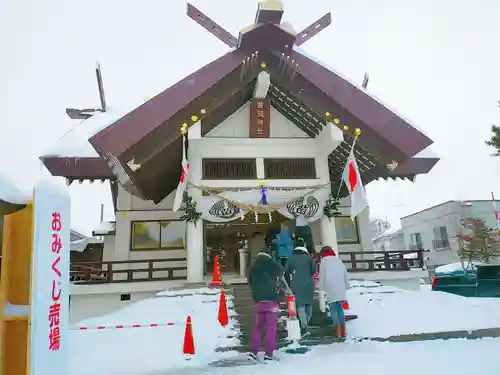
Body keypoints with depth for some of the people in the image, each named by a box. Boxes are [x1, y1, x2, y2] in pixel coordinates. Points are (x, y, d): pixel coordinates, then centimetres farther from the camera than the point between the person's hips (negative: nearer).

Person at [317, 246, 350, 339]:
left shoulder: (323, 262, 1)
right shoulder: (339, 260, 14)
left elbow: (322, 277, 0)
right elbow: (346, 275, 16)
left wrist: (321, 287, 15)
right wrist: (346, 286, 24)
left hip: (331, 290, -4)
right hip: (341, 290, 4)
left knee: (334, 310, 6)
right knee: (340, 309, 15)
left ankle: (338, 332, 5)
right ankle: (343, 331, 15)